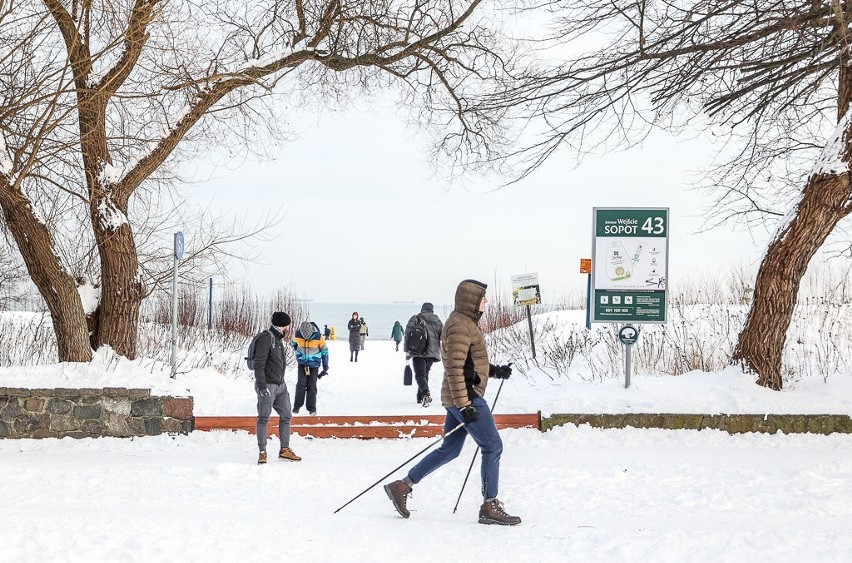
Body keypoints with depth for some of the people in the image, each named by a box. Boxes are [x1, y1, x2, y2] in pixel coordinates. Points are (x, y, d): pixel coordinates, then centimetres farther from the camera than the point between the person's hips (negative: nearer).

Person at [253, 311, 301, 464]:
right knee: (264, 418, -5)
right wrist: (262, 386, -23)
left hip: (280, 386, 10)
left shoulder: (278, 339, 16)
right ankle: (262, 452, -2)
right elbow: (259, 364, -18)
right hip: (267, 385, -10)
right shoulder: (266, 338, -13)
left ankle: (285, 450, 17)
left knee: (286, 416, 10)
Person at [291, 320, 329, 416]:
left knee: (312, 385, -3)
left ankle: (312, 408, 5)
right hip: (302, 363, 1)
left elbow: (325, 351, -5)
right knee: (301, 384, -8)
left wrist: (325, 367, 0)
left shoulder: (319, 337, -20)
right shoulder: (297, 335, -16)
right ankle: (297, 406, 3)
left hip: (314, 364, -1)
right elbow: (294, 342, 11)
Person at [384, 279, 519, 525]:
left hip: (461, 397, 11)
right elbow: (454, 367, -22)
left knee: (450, 450, 14)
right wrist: (464, 405, -25)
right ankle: (490, 507, 0)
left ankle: (402, 485, 17)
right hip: (465, 396, -11)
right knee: (492, 447, -5)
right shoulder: (460, 325, -16)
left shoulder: (466, 322, 18)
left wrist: (493, 370, 14)